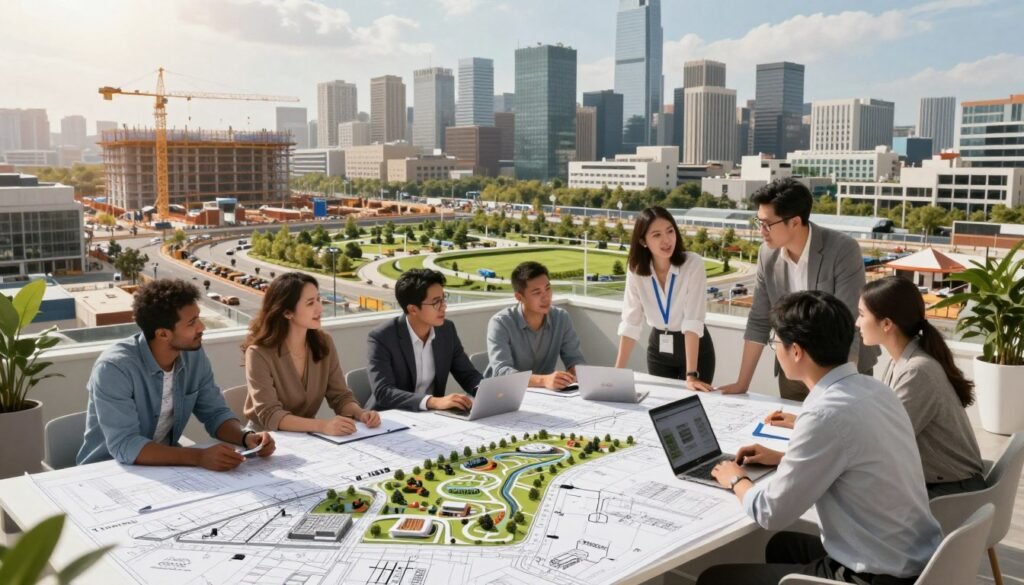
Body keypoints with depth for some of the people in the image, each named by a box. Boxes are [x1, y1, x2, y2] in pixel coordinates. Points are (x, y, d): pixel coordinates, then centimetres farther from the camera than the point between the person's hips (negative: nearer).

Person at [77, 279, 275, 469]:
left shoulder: (194, 355, -6)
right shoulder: (114, 368, -24)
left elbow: (216, 413, 2)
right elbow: (124, 446, -29)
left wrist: (246, 437, -19)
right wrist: (198, 457, -39)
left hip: (163, 462, 6)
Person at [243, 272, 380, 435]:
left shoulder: (324, 343, -3)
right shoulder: (259, 353, -18)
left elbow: (340, 395, 0)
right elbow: (269, 415, -25)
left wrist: (360, 413, -22)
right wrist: (321, 425, -38)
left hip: (307, 435, 4)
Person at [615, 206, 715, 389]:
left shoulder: (693, 264, -21)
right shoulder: (636, 270, -10)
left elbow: (693, 321, -27)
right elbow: (630, 324, -11)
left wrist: (691, 375, -32)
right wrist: (617, 372, -19)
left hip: (694, 349, -3)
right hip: (658, 348, 3)